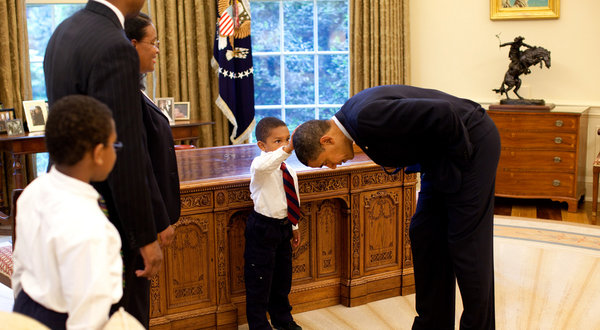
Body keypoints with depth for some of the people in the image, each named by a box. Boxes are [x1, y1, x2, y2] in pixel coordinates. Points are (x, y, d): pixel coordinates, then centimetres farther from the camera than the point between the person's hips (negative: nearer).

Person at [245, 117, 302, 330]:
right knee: (259, 280, 1)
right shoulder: (260, 164, -17)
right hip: (262, 229, -7)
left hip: (283, 227, 7)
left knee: (282, 277, 20)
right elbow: (263, 166, -44)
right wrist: (287, 150, -56)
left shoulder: (290, 171, 7)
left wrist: (294, 227, 22)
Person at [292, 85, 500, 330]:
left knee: (466, 243, -4)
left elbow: (442, 112, -32)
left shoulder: (366, 116, -29)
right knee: (424, 235, 11)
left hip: (472, 141, -10)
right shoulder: (352, 115, 1)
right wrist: (397, 162, -3)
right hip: (441, 154, 10)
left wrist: (459, 156, -18)